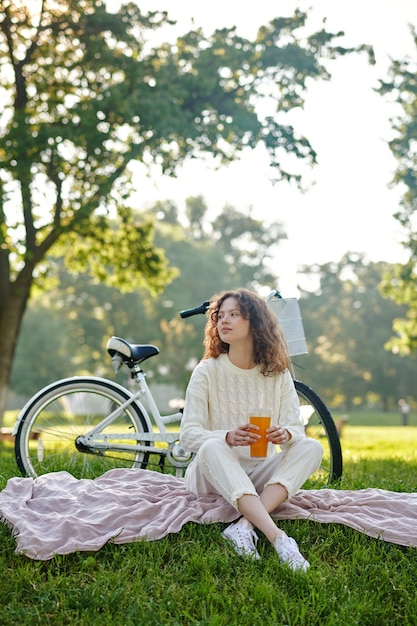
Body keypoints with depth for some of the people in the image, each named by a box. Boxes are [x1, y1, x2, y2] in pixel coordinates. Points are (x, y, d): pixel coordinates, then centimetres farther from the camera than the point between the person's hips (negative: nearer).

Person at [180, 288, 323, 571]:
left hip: (260, 475, 3)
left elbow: (297, 428, -3)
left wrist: (285, 434, -29)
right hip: (214, 474, -2)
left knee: (312, 448, -21)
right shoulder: (207, 371, -4)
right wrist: (229, 437, -33)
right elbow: (189, 433, -12)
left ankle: (244, 525, -39)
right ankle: (278, 537, -49)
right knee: (212, 447, -35)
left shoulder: (278, 374, 3)